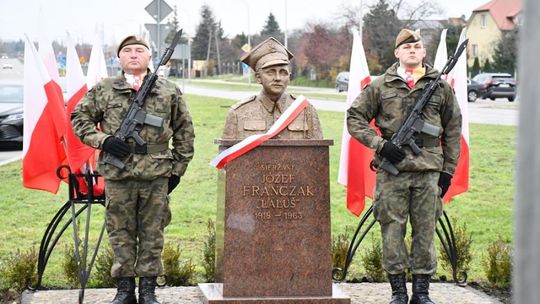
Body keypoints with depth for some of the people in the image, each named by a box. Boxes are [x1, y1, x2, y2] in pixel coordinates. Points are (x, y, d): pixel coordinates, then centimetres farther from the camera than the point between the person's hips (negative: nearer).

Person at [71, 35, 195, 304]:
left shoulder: (170, 92, 6)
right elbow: (79, 118, 10)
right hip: (117, 176, 0)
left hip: (156, 175, 0)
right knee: (121, 234, 6)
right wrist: (102, 140, -6)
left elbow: (184, 132, 12)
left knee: (152, 235, 6)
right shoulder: (103, 90, 5)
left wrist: (178, 168, 8)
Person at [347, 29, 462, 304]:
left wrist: (448, 169, 8)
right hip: (391, 171, -1)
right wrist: (380, 144, -7)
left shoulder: (441, 86, 9)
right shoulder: (380, 86, 5)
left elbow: (452, 129, 13)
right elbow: (354, 119, 6)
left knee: (425, 232, 5)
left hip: (428, 172, 1)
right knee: (392, 231, 1)